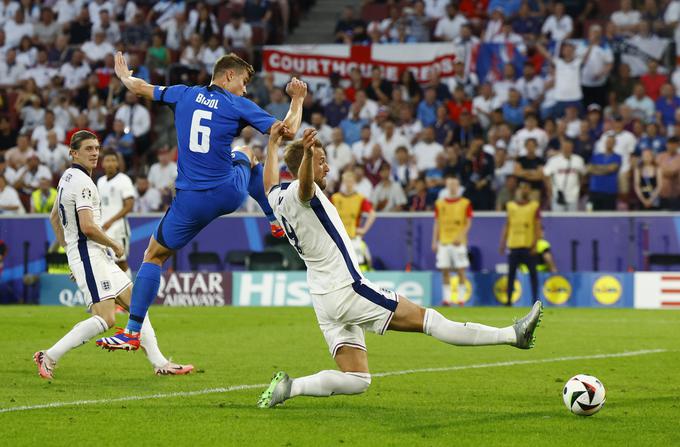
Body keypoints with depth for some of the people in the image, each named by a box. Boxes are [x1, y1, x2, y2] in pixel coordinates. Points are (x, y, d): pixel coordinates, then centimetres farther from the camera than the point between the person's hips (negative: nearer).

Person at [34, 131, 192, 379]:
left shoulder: (68, 177, 17)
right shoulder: (82, 182, -15)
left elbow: (54, 217, 28)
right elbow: (87, 227, -23)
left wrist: (68, 248, 27)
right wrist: (115, 245, -8)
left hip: (98, 256, 11)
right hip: (89, 254, -11)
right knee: (106, 319, -18)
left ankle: (159, 363, 11)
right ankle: (49, 357, -14)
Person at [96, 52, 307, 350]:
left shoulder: (185, 95, 4)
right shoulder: (239, 106, -3)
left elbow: (139, 87, 17)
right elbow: (288, 130, -5)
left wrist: (124, 75, 40)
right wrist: (297, 99, 13)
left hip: (192, 201, 0)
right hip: (231, 192, 0)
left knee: (154, 255, 9)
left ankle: (133, 331, -2)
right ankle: (276, 220, 46)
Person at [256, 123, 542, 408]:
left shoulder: (277, 197, 13)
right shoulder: (298, 192, -13)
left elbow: (270, 181, 37)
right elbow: (304, 183, -38)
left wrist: (272, 145, 51)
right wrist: (307, 154, -58)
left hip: (323, 300, 9)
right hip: (347, 290, -9)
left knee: (356, 380, 8)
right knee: (426, 319, -9)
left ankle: (289, 387, -5)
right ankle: (511, 335, -7)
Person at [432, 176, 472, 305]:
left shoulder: (465, 203, 3)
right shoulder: (440, 204, 10)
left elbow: (468, 223, 0)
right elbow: (437, 224, 12)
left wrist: (460, 237, -14)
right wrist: (434, 241, 6)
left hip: (458, 242, -2)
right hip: (443, 241, 2)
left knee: (460, 270, -4)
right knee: (445, 271, 0)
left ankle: (461, 298, 1)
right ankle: (446, 298, 4)